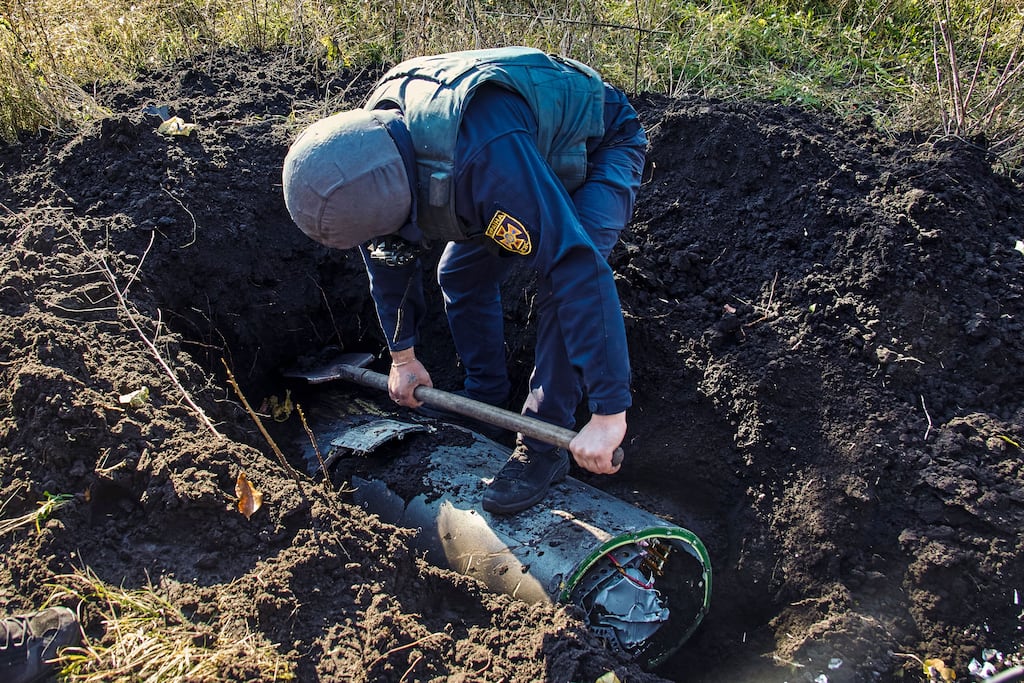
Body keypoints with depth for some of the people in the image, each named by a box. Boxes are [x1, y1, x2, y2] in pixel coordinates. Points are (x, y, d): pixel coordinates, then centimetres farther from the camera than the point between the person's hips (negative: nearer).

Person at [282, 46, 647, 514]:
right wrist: (402, 354, 6)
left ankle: (544, 445, -12)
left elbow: (579, 270, -48)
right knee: (460, 273, 4)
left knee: (563, 279, -26)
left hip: (600, 147, -7)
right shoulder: (368, 143, -19)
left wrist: (608, 413, -46)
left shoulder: (488, 157, -47)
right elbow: (387, 254, -2)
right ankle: (485, 399, 24)